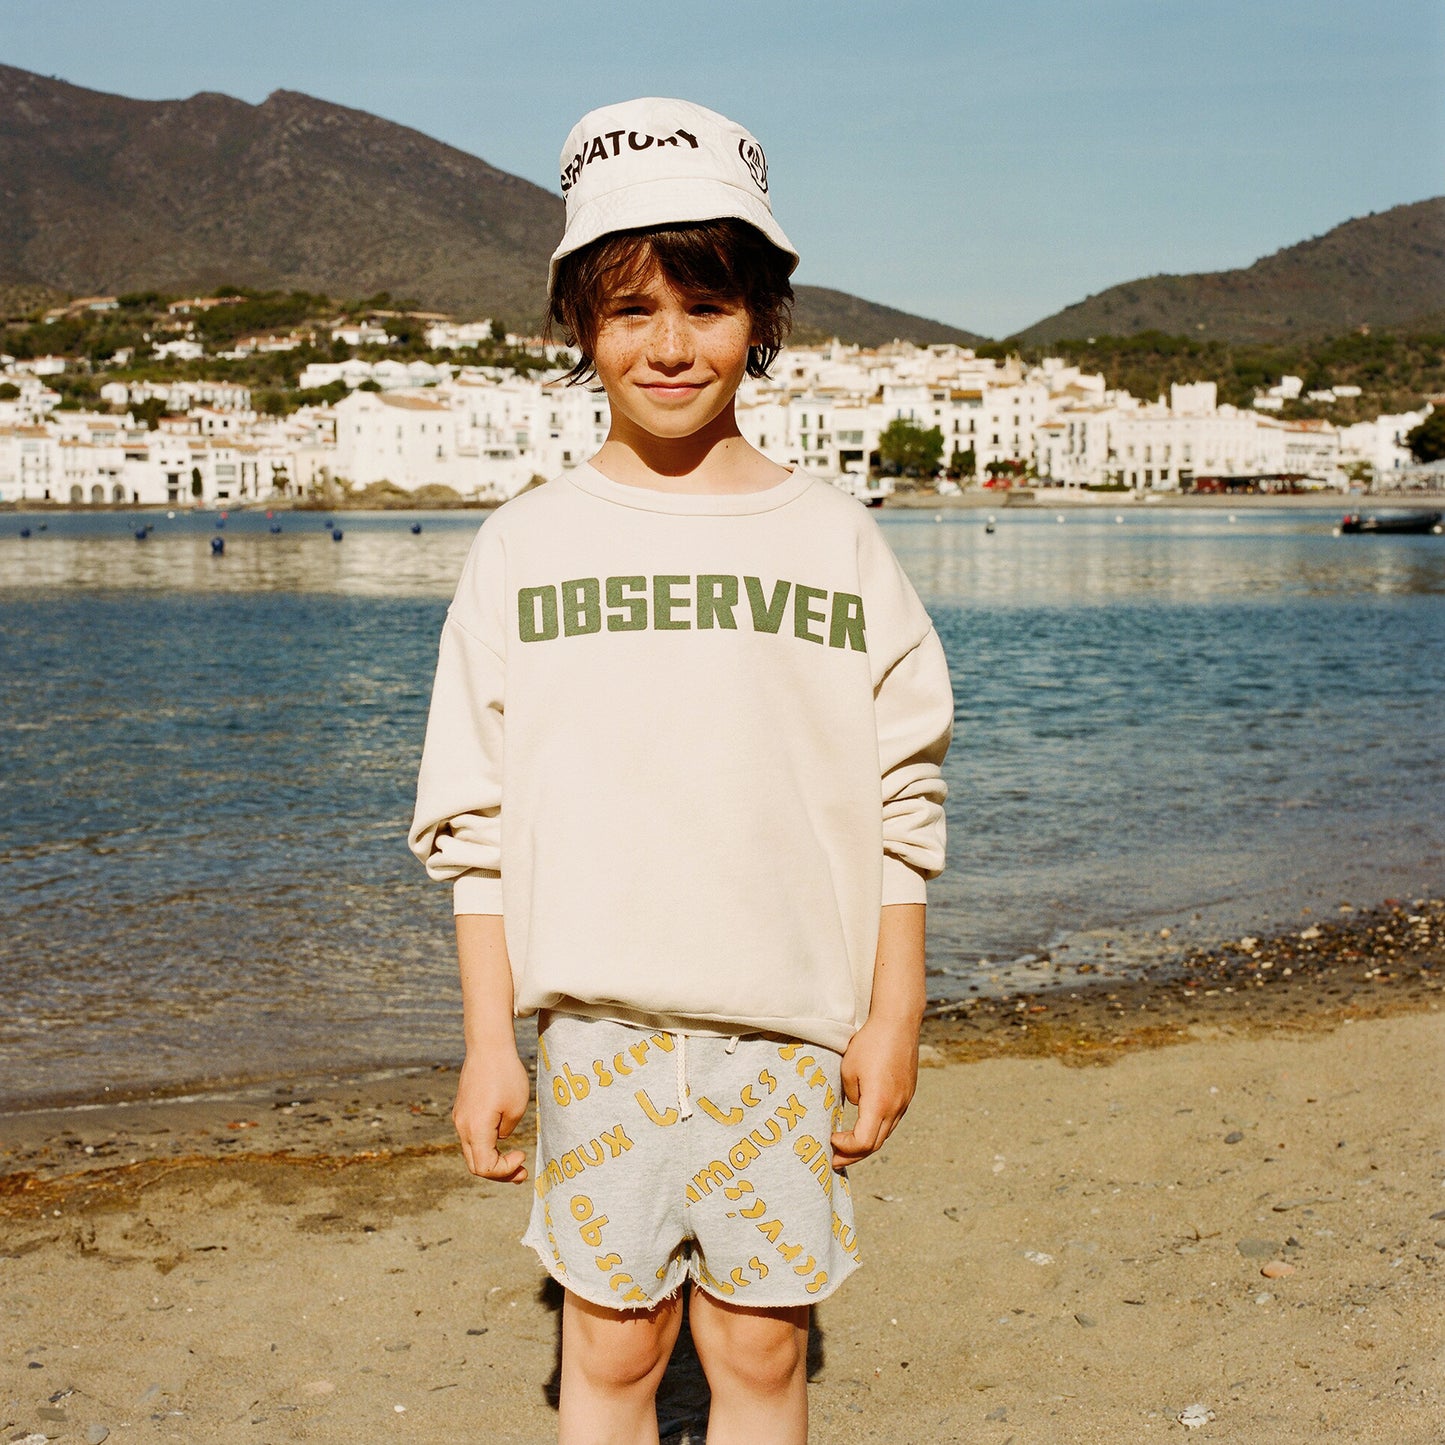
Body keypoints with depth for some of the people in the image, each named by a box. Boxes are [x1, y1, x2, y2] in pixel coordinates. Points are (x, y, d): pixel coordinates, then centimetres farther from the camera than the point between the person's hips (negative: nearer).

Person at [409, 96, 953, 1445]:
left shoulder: (833, 540, 3)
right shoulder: (527, 544, 2)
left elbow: (902, 808, 6)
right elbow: (475, 823, 3)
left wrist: (893, 1016, 2)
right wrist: (488, 1043, 0)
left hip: (790, 1022, 1)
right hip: (599, 1017, 0)